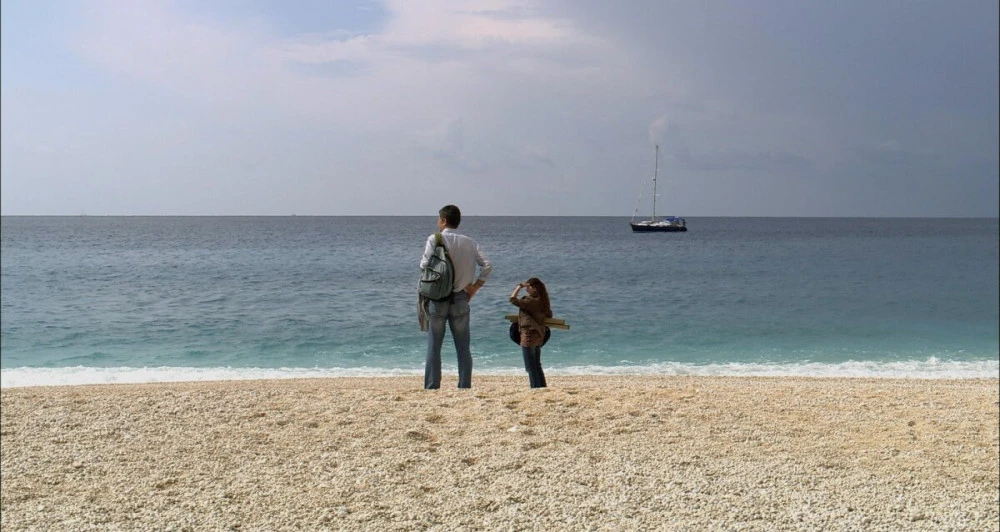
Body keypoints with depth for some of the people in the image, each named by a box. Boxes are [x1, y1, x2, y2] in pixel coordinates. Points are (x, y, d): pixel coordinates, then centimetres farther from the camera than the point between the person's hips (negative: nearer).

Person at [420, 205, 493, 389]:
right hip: (460, 298, 3)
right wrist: (475, 286, 4)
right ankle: (465, 386, 8)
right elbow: (488, 265, -2)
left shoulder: (434, 239, -5)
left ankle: (432, 387, 4)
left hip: (437, 298, -3)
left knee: (434, 346, 4)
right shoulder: (469, 242, 5)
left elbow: (425, 265, -12)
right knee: (463, 347, 8)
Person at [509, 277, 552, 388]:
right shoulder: (542, 301, 7)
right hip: (539, 335, 9)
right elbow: (549, 315, 20)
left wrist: (519, 286, -9)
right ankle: (542, 388, 21)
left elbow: (513, 299, -17)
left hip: (529, 335, -9)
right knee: (537, 366, 18)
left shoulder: (531, 301, -17)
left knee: (531, 367, -3)